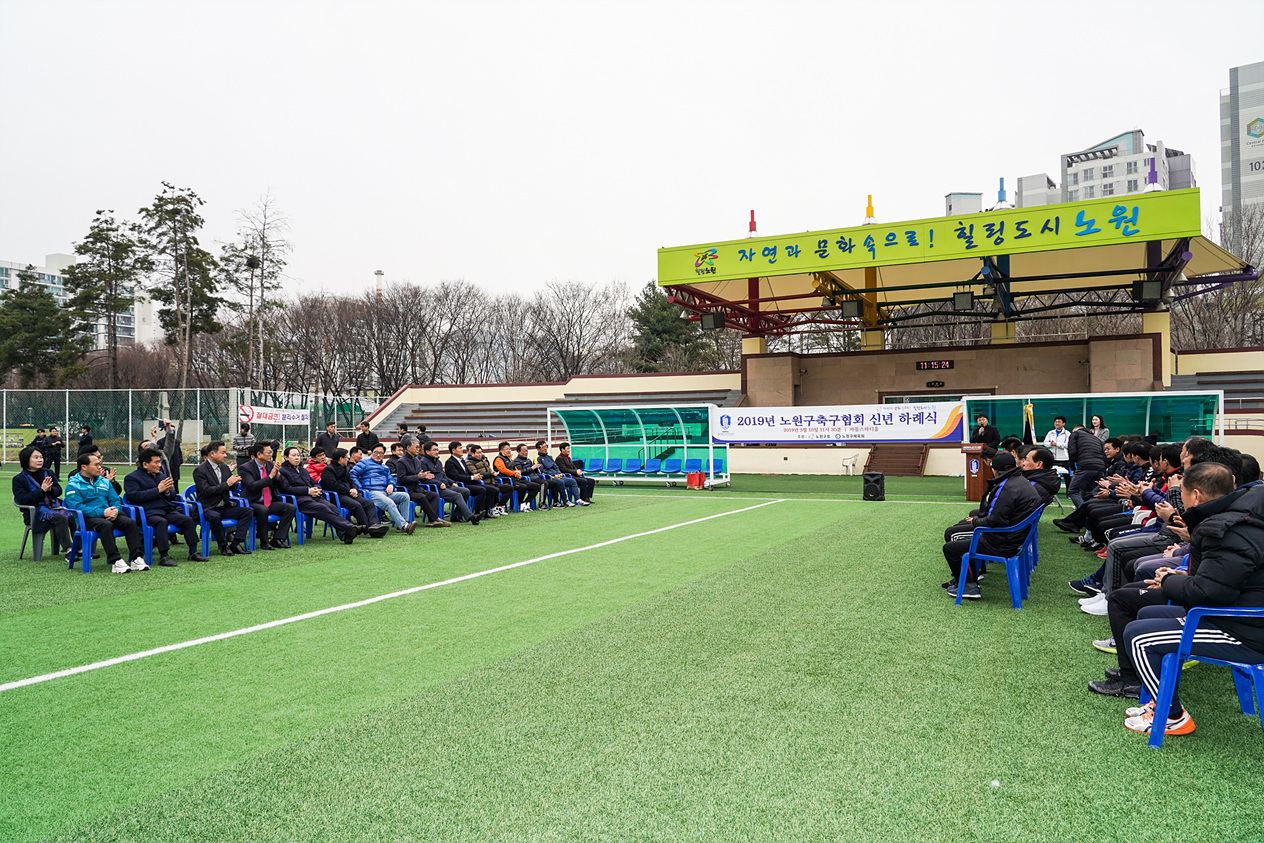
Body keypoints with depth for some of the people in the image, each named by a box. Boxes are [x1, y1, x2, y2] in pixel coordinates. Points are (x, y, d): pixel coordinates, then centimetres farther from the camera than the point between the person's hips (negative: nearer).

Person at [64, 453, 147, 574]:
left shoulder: (105, 482, 23)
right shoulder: (73, 485, 3)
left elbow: (115, 500, 18)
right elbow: (78, 507, -10)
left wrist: (116, 510, -8)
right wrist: (102, 512, -20)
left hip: (109, 515, 5)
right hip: (87, 518, -5)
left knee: (130, 522, -24)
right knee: (106, 525, -38)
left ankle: (137, 558, -31)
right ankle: (115, 561, -40)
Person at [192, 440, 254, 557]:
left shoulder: (225, 467, 13)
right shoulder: (200, 470, -9)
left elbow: (233, 488, 17)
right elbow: (206, 490, -21)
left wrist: (234, 483, -8)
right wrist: (227, 484, -22)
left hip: (224, 507, 7)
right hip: (208, 508, -7)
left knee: (248, 511, -12)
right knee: (215, 517, -39)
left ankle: (235, 543, -17)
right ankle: (224, 546, -20)